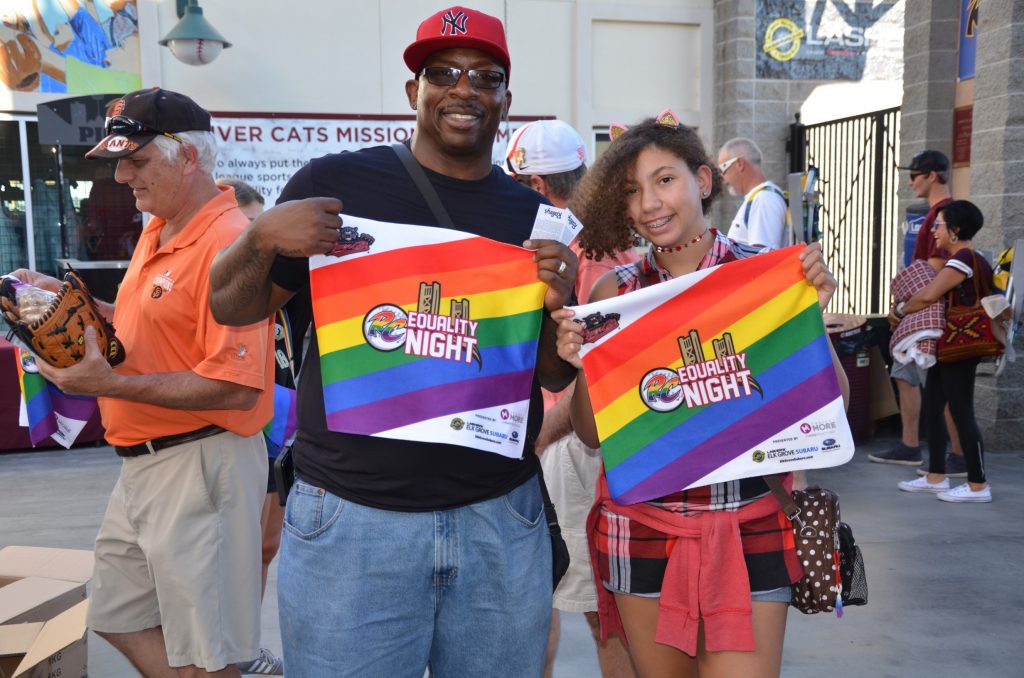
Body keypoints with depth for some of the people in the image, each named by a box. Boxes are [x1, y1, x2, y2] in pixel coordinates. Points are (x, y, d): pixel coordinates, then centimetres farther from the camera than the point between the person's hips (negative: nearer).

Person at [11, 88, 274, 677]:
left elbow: (235, 387, -26)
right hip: (144, 462, 10)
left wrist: (112, 385, -24)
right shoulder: (157, 232, 11)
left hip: (200, 462, -10)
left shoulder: (228, 241, -21)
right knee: (118, 618, 23)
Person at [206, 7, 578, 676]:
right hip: (351, 519, -2)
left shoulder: (535, 214, 6)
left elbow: (555, 378, 9)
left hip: (502, 520, 3)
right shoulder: (338, 182, -2)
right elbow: (231, 308, 4)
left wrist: (557, 304, -11)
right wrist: (262, 236, -16)